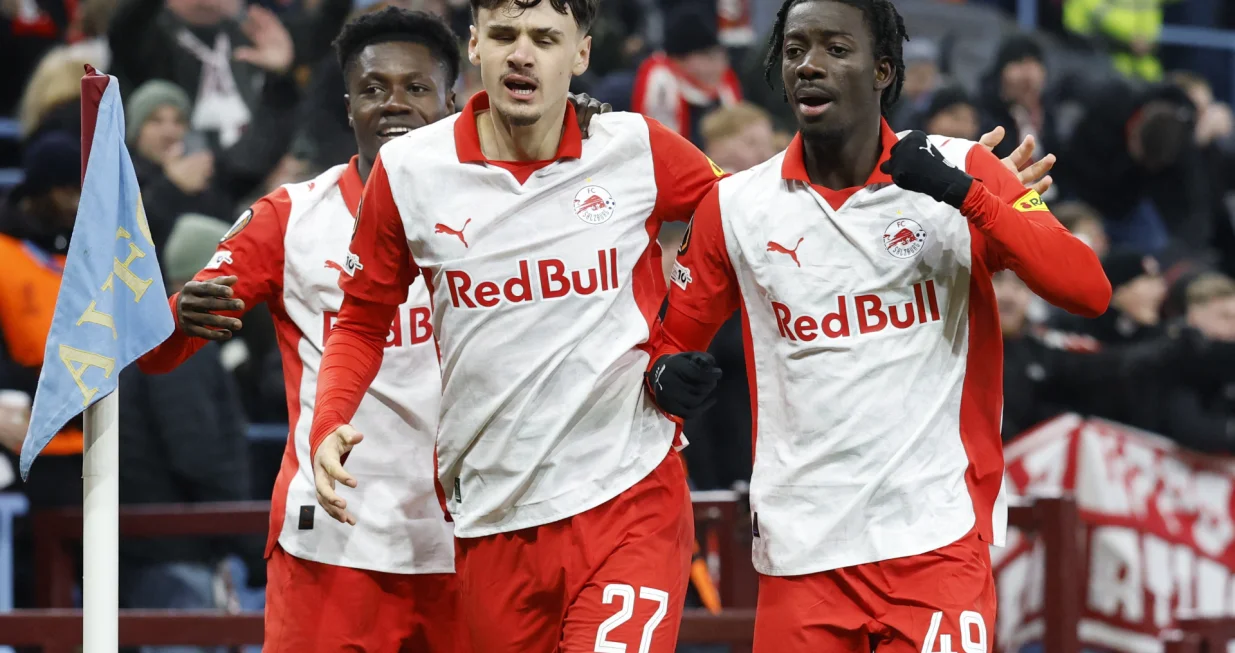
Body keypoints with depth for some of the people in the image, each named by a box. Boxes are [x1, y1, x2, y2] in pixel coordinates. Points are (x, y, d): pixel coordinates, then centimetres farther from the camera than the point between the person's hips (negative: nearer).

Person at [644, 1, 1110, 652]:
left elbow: (1088, 292, -10)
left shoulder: (964, 172, 0)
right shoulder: (735, 205, 6)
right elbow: (676, 337, 16)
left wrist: (966, 195, -19)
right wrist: (667, 374, -8)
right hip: (801, 549, 2)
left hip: (936, 541, -2)